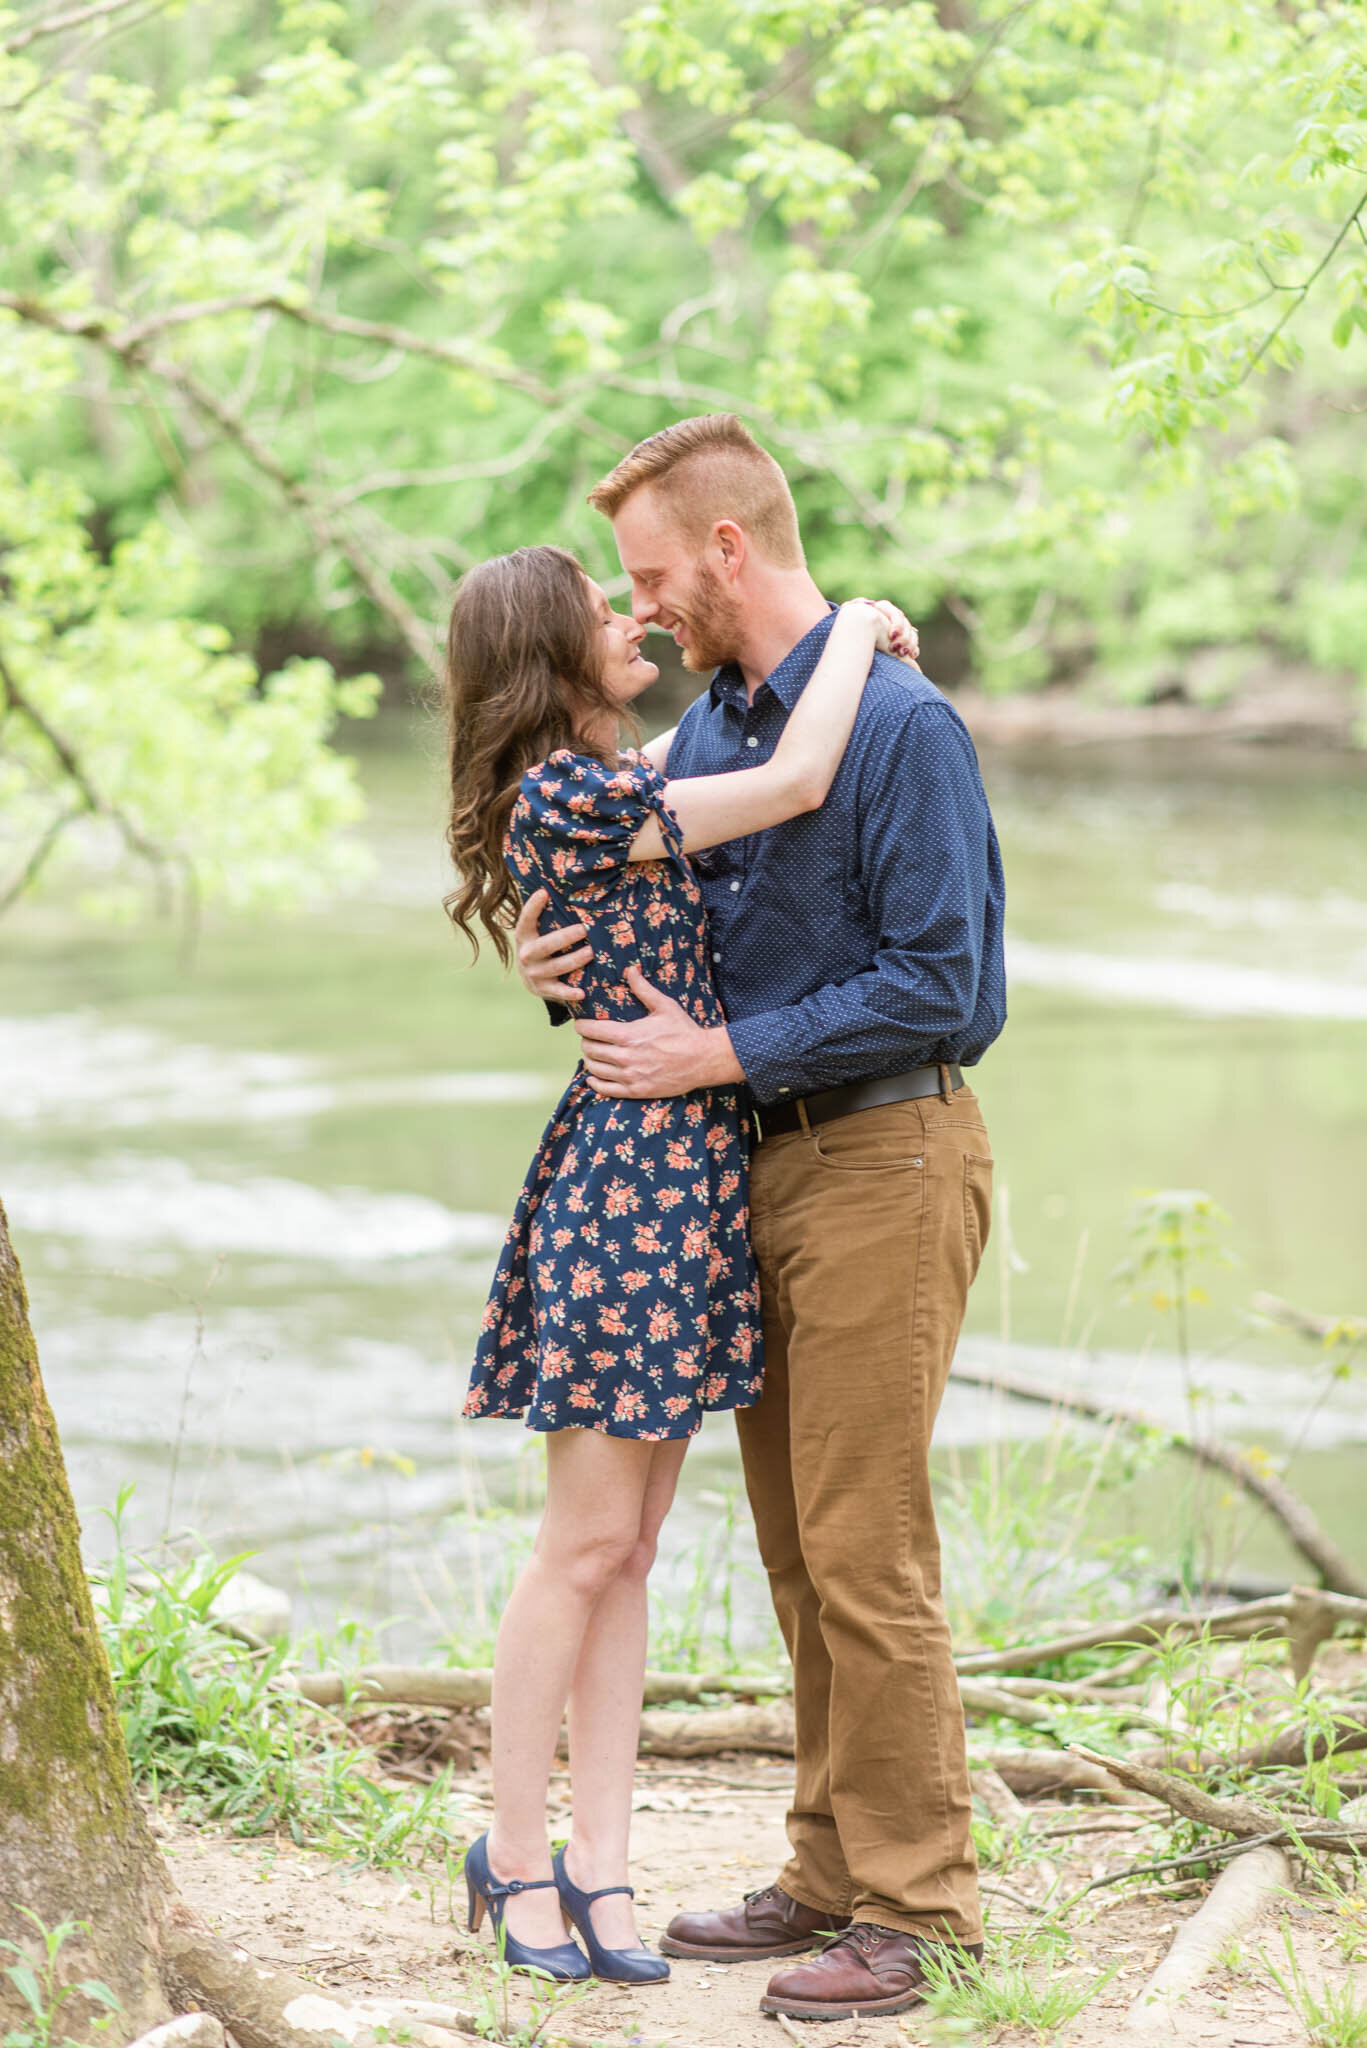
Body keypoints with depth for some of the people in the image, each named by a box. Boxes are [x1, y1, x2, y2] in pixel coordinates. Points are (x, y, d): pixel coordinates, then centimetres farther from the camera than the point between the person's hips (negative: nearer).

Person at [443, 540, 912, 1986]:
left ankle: (599, 1865, 12)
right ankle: (518, 1852, 10)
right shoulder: (568, 796, -15)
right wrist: (854, 626, -5)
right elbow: (797, 782, -19)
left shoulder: (615, 784, 15)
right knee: (588, 1542, -2)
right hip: (630, 1170, -10)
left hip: (691, 1172, 10)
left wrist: (854, 654, 16)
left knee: (628, 1550, 8)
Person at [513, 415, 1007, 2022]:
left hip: (883, 1163, -9)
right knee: (797, 1549, 12)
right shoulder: (705, 730, 11)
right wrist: (562, 967, -1)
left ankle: (918, 1909, 2)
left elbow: (938, 983, -19)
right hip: (762, 1166, 9)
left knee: (865, 1554, -7)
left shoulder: (900, 725, -16)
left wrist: (720, 1056, -17)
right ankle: (834, 1870, 22)